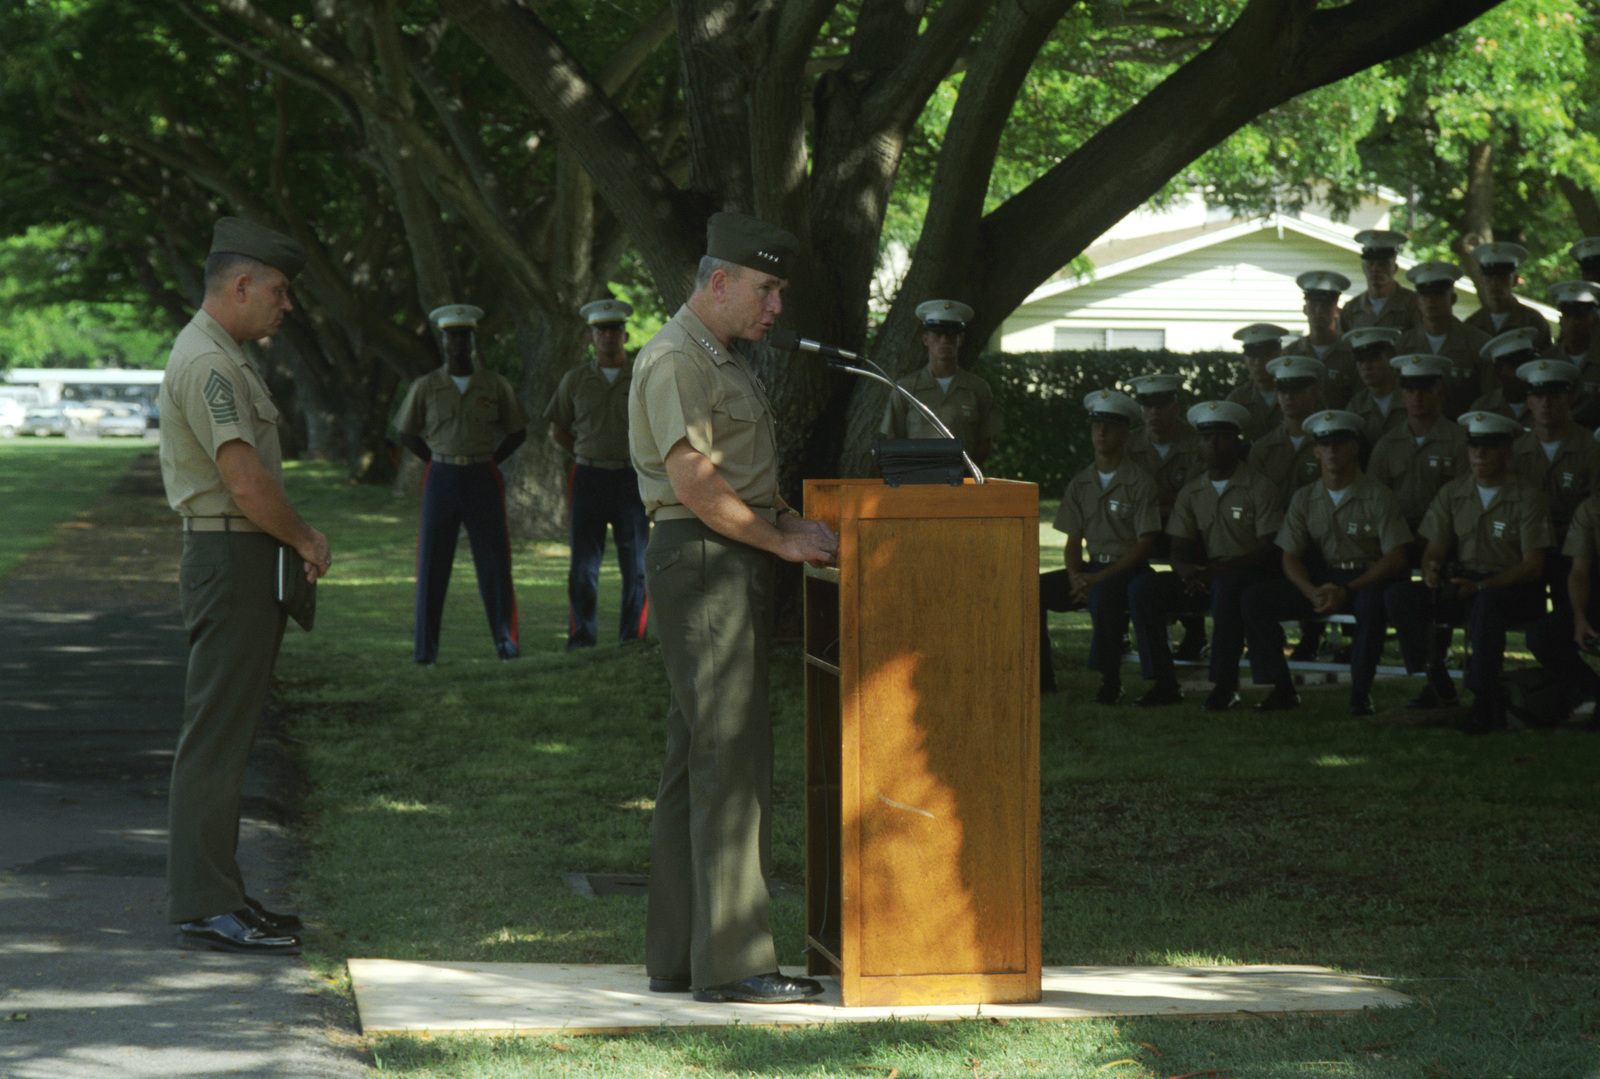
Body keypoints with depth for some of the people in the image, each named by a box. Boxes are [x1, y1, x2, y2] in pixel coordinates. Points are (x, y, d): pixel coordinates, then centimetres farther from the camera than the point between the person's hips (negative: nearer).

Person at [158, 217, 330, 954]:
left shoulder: (224, 358, 18)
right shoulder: (207, 362, -16)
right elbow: (246, 483, -22)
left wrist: (293, 544, 9)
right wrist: (305, 539, -7)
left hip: (245, 563, 11)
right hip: (232, 558, -11)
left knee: (225, 735, 13)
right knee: (216, 735, -9)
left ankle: (216, 895, 18)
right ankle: (205, 906, -8)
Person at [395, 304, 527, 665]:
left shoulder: (496, 385, 3)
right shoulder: (426, 387, 3)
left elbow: (517, 431, 12)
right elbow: (407, 434, 12)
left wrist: (488, 461, 1)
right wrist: (440, 460, 2)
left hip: (483, 477, 0)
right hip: (441, 478, 0)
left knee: (494, 560, -1)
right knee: (433, 562, -1)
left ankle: (505, 639, 8)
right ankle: (426, 646, 3)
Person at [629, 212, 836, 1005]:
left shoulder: (723, 360, 21)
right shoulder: (675, 360, -12)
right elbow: (694, 483, -19)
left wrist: (794, 523, 10)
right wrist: (780, 541, -13)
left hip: (737, 564, 11)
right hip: (702, 560, -11)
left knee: (697, 759, 10)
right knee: (729, 758, -12)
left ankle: (677, 955, 13)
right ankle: (731, 961, -11)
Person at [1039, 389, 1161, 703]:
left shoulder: (1140, 482, -4)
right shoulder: (1080, 484, 13)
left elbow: (1145, 543, -10)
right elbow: (1073, 542, 13)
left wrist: (1098, 577, -18)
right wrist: (1076, 577, -10)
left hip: (1129, 569, -6)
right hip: (1092, 569, 6)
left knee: (1103, 592, -39)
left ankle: (1110, 680, -28)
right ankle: (1040, 675, -10)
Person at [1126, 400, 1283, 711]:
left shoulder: (1260, 487, -3)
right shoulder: (1191, 493, 13)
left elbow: (1267, 549, -11)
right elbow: (1179, 550, 10)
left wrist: (1220, 569, -25)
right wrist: (1187, 571, -16)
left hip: (1251, 573, -5)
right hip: (1206, 578, 5)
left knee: (1227, 586, -41)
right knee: (1140, 588, -16)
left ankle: (1225, 685, -32)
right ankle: (1164, 683, -15)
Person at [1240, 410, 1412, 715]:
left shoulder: (1377, 496, -4)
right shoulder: (1304, 499, 8)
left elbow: (1395, 558, -9)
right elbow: (1290, 557, 6)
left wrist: (1347, 591, -20)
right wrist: (1313, 593, -16)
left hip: (1366, 579, -4)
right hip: (1320, 580, 4)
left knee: (1371, 601, -41)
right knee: (1253, 598, -16)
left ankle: (1360, 690, -23)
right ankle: (1282, 689, -12)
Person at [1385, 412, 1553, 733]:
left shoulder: (1528, 498, -3)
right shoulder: (1452, 495, 11)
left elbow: (1532, 564, -9)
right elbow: (1433, 550, 10)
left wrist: (1480, 586, -23)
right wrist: (1431, 571, -17)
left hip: (1514, 589, -5)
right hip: (1460, 586, 5)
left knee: (1487, 602, -42)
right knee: (1398, 595, -21)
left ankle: (1486, 700, -33)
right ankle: (1436, 685, -17)